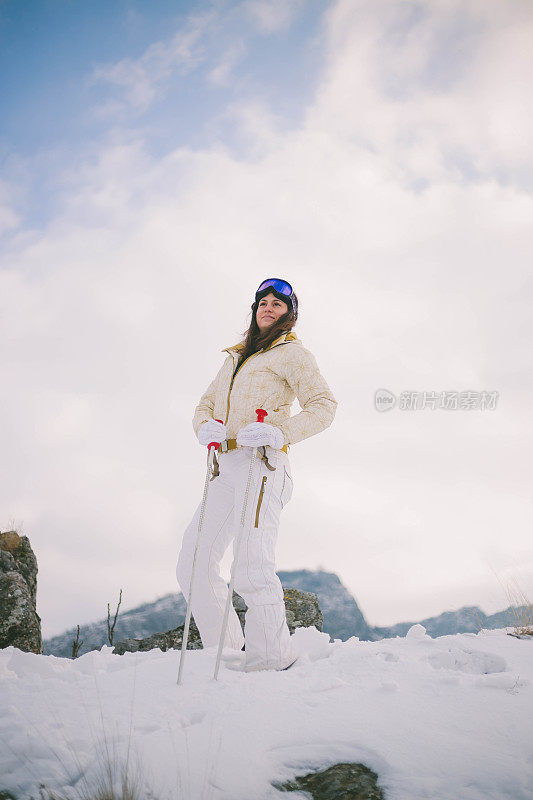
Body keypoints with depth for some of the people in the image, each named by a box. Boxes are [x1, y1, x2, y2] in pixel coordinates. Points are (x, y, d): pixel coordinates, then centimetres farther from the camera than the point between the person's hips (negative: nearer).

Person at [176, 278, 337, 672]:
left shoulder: (292, 353, 8)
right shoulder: (236, 357, 29)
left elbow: (324, 404, -4)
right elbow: (207, 402, 25)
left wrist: (280, 433, -19)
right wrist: (205, 426, 0)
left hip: (263, 465, -7)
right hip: (227, 468, 7)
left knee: (252, 568, -20)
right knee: (195, 564, -1)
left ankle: (273, 662, -12)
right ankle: (228, 653, 5)